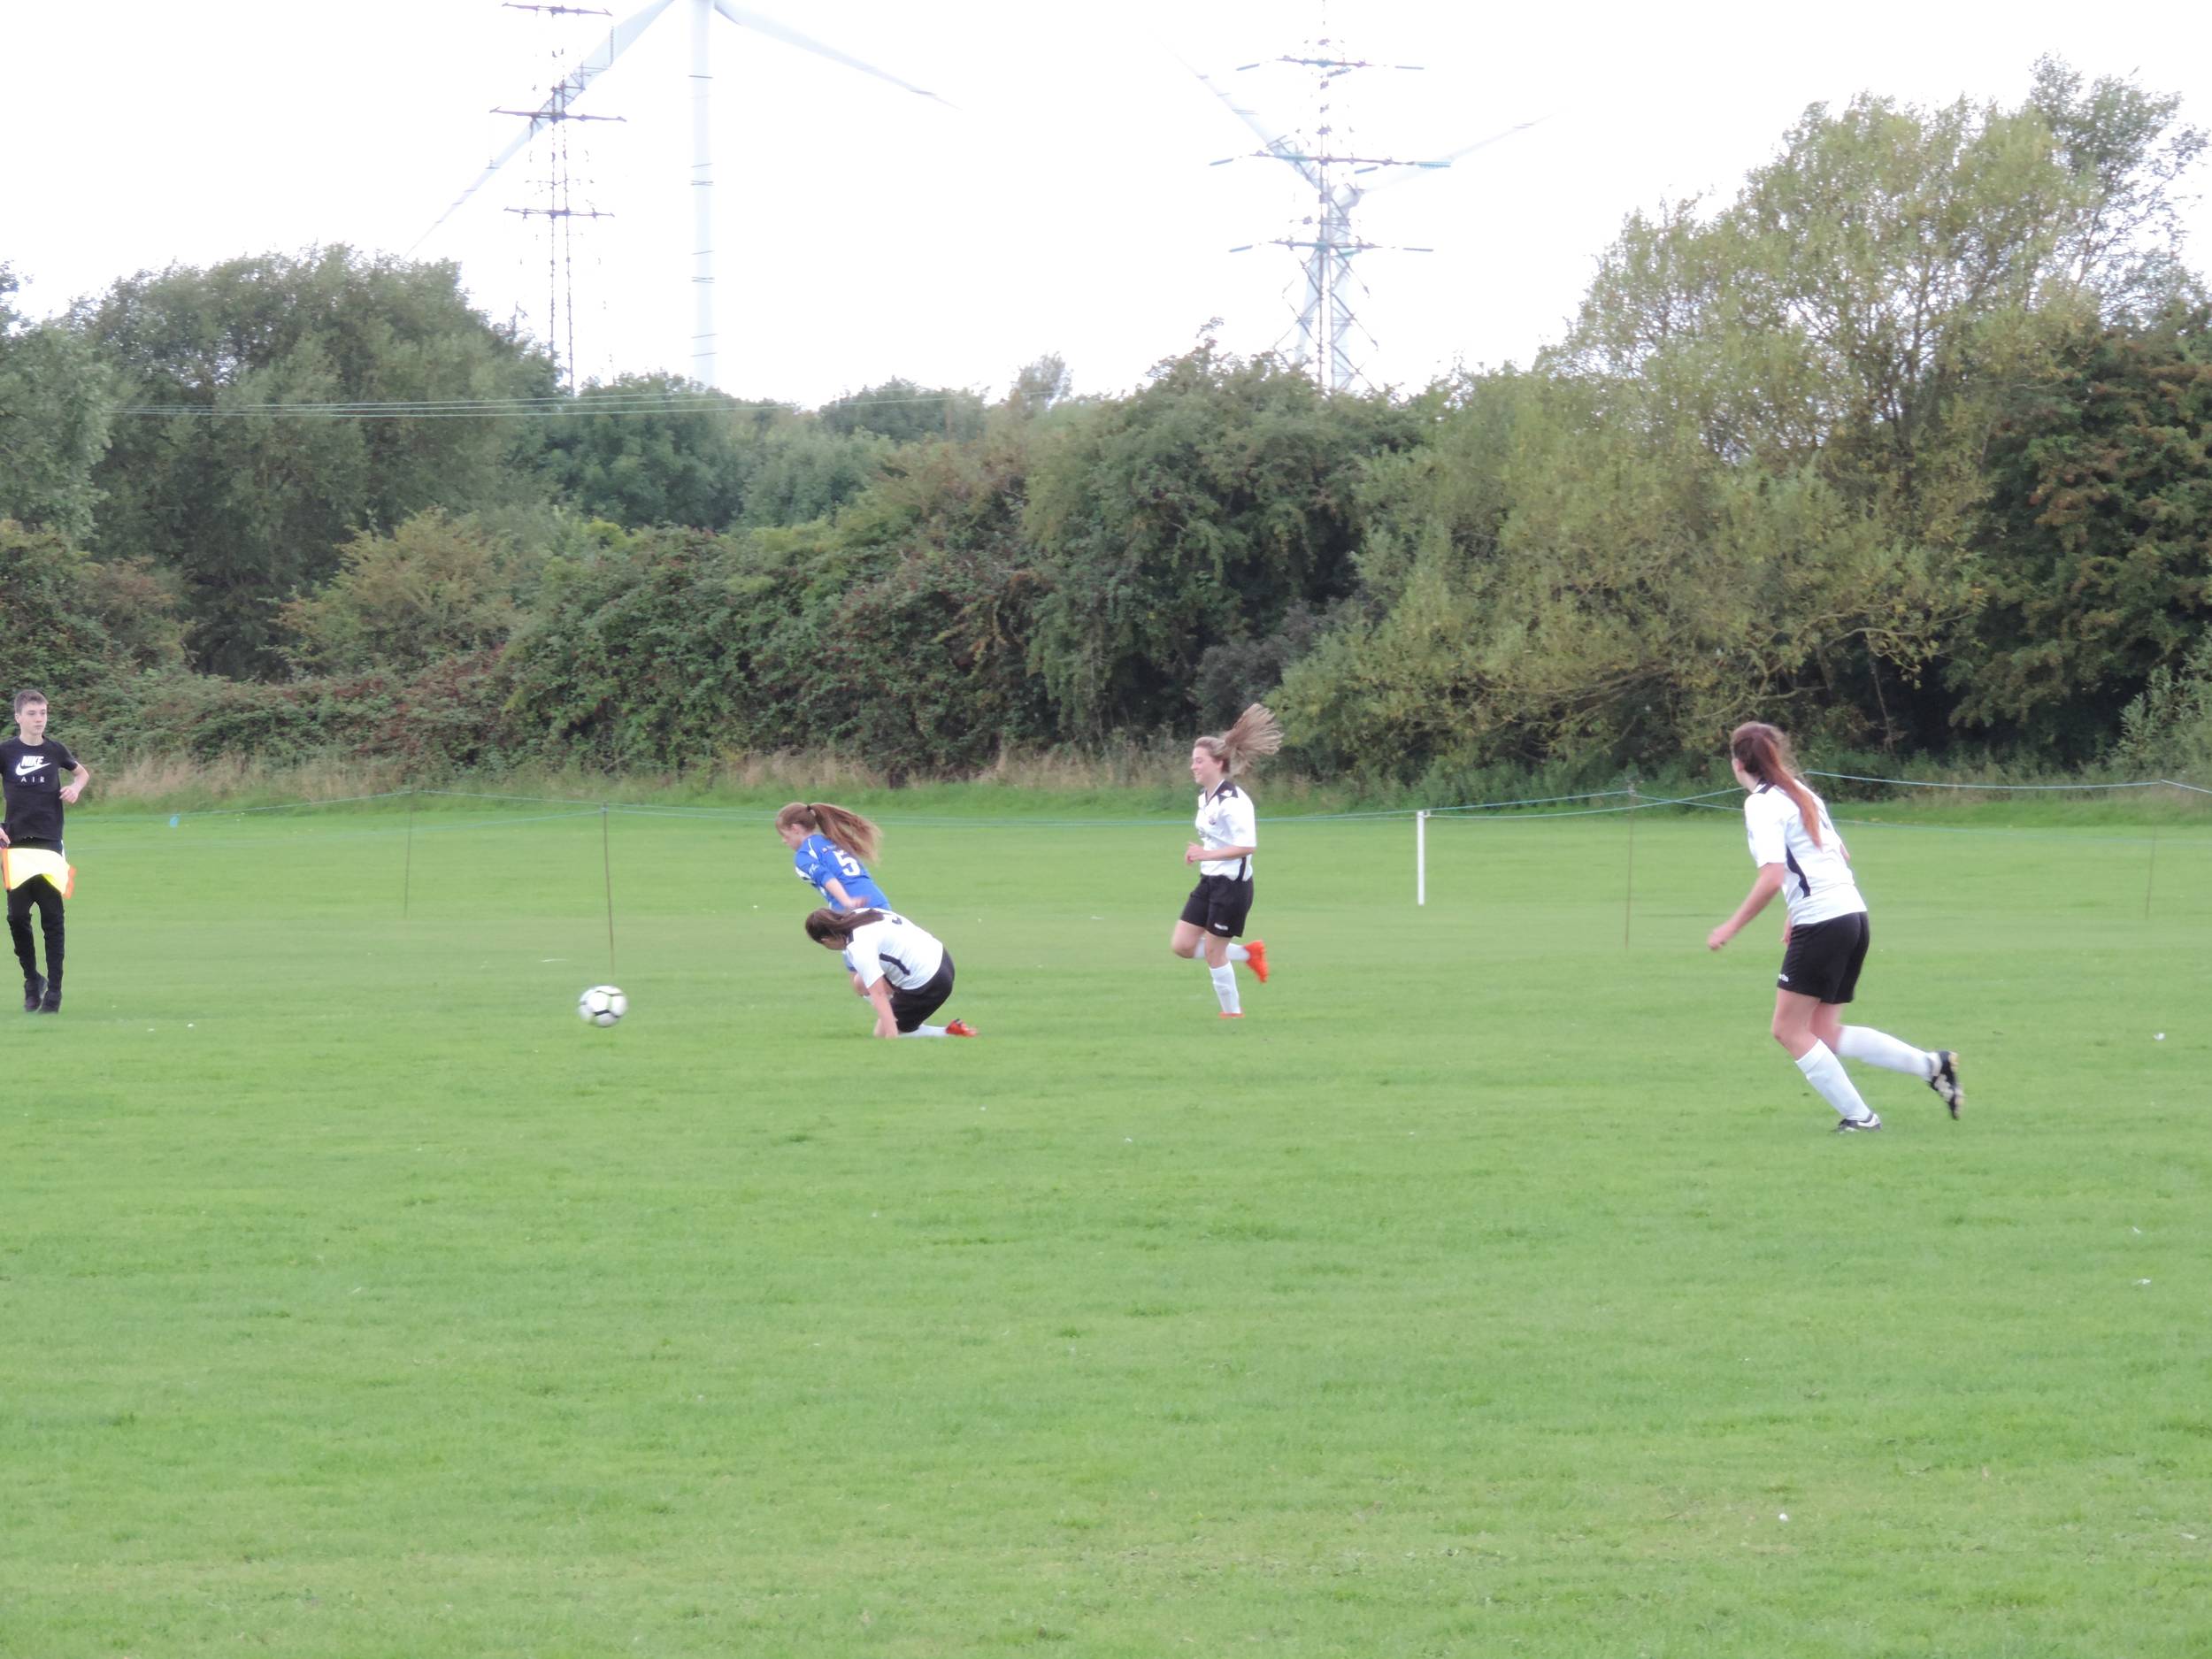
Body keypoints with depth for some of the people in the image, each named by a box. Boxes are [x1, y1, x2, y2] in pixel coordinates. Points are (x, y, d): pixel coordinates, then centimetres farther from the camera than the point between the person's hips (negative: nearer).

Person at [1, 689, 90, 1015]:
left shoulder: (55, 751, 4)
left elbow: (82, 771, 24)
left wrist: (76, 787, 2)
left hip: (50, 844, 1)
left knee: (52, 917, -1)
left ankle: (54, 990, 3)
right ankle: (31, 979, 16)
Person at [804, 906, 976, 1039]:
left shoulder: (859, 947, -23)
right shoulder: (859, 914, 1)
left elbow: (878, 995, -29)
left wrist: (891, 1036, -32)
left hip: (928, 985, -9)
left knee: (883, 1035, 6)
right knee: (860, 984, 18)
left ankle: (951, 1033, 1)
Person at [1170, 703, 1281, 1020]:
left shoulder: (1233, 800, -19)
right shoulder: (1205, 797, 10)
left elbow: (1247, 846, -26)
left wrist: (1207, 854, -28)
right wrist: (1198, 852, 6)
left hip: (1232, 883, -9)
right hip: (1209, 881, 9)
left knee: (1213, 951, -3)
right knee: (1182, 945, 4)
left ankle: (1232, 1011, 14)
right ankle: (1249, 954, 19)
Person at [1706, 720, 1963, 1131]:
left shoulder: (1762, 804, -9)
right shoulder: (1799, 793, 19)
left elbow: (1772, 876, -20)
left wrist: (1731, 927, -13)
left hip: (1821, 923, -9)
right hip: (1853, 913, 9)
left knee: (1789, 1030, 1)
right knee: (1824, 1032, 12)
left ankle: (1858, 1116, -2)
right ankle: (1930, 1064, 5)